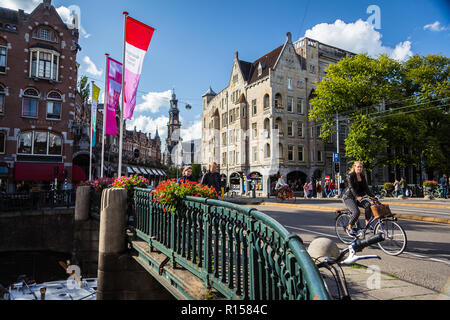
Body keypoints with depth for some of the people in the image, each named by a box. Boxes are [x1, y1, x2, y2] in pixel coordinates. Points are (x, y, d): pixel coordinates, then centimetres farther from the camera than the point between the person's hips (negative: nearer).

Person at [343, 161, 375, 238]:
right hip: (348, 197, -6)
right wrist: (357, 196, -39)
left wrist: (372, 196, -8)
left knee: (368, 205, -21)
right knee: (356, 212, -26)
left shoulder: (362, 176, 7)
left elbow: (366, 188, 5)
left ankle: (367, 224, -9)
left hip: (357, 198, 6)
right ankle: (349, 227, -8)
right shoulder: (350, 176, -12)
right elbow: (351, 188, -25)